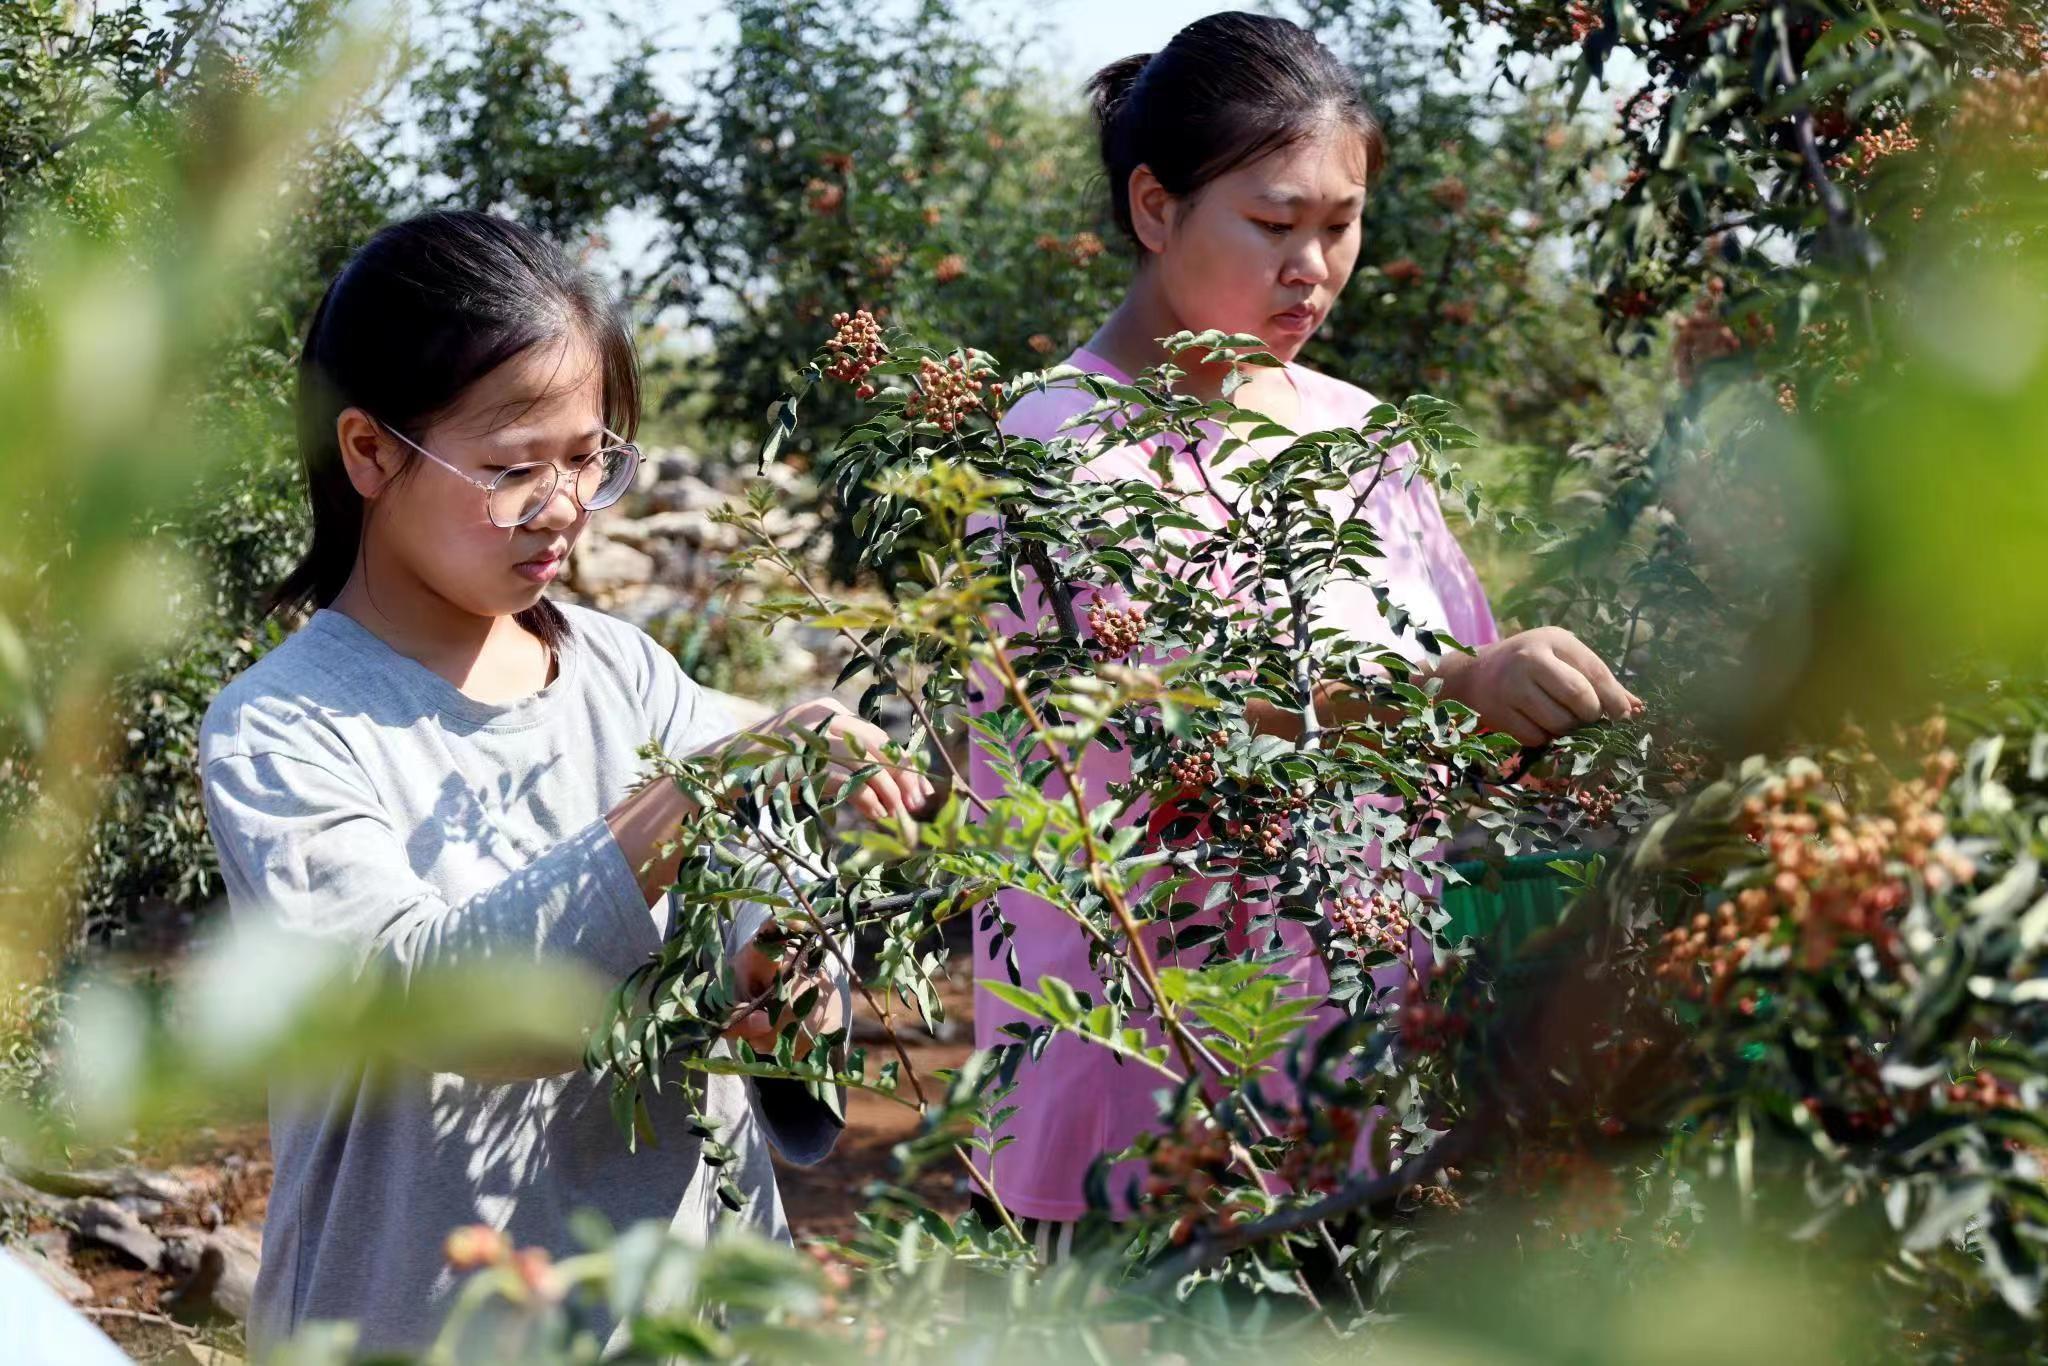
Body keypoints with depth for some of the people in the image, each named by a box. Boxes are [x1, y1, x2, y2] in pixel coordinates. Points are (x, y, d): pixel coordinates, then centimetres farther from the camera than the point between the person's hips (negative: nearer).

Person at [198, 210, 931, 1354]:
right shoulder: (274, 737, -13)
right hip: (429, 1315, -4)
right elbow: (412, 990, -26)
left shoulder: (627, 673, 0)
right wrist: (693, 803, -32)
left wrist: (793, 990, -22)